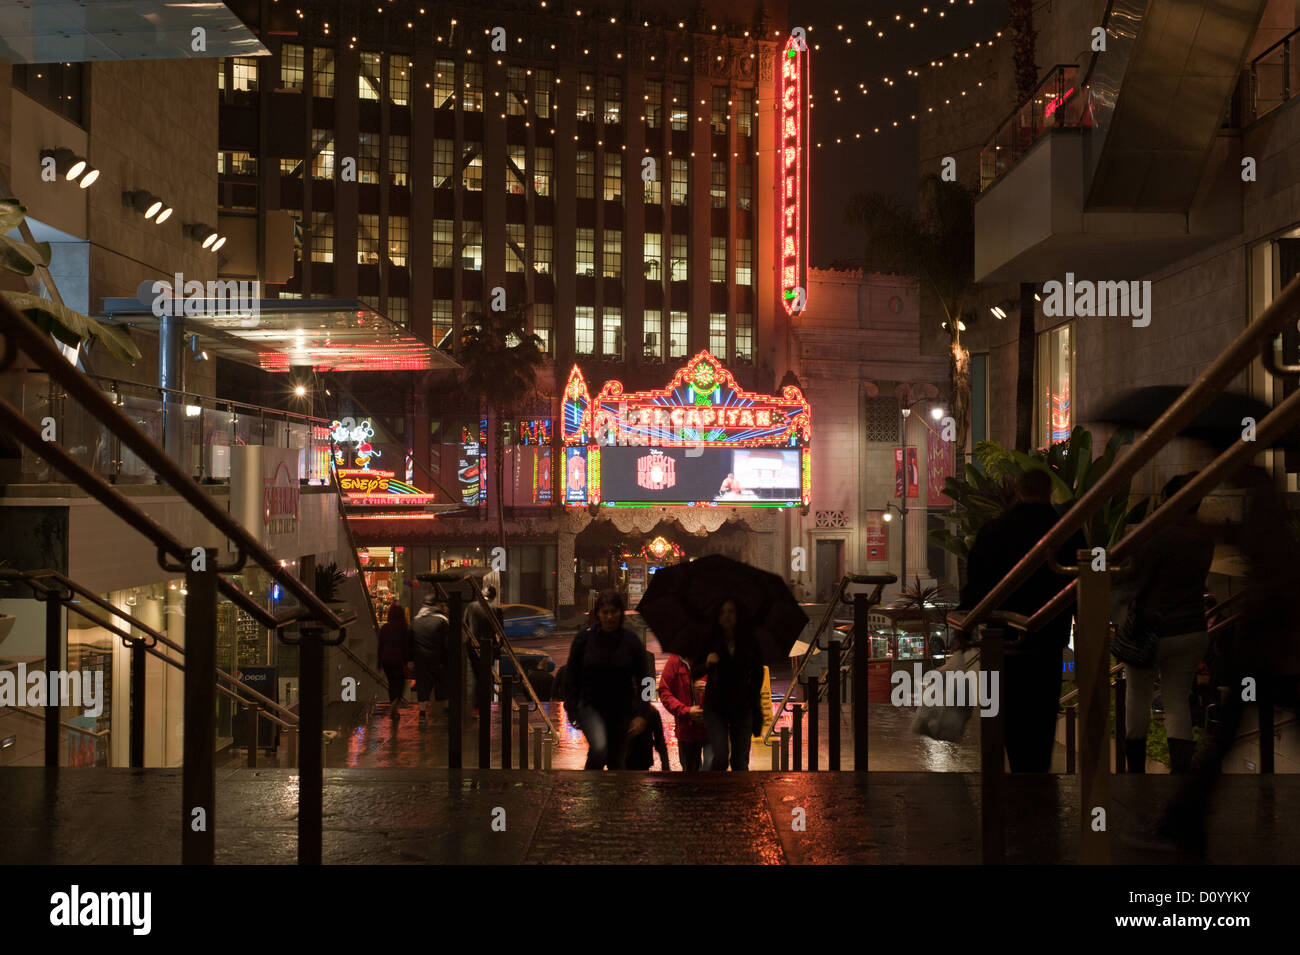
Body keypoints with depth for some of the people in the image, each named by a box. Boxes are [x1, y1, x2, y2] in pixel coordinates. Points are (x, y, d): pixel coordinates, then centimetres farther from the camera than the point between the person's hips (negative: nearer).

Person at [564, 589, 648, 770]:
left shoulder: (631, 640, -1)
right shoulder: (584, 638, -2)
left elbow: (642, 680, 1)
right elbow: (571, 676, 3)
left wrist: (641, 715, -7)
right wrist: (572, 711, -2)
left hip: (621, 710, 2)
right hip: (590, 706, -2)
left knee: (617, 760, 8)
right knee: (599, 749, -26)